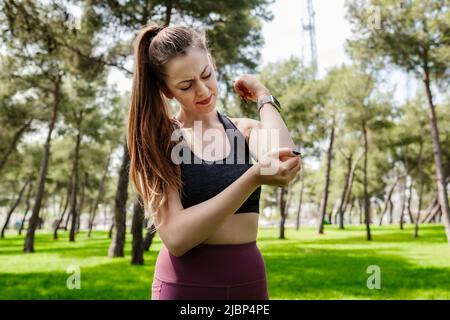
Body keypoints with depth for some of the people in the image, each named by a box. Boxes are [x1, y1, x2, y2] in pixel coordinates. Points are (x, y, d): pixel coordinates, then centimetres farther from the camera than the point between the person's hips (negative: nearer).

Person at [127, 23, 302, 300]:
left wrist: (262, 95, -5)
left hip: (249, 280, 3)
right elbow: (175, 237, -20)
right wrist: (254, 178, -29)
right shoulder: (157, 141, -9)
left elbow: (286, 161, -21)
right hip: (184, 284, -3)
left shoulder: (246, 129, 1)